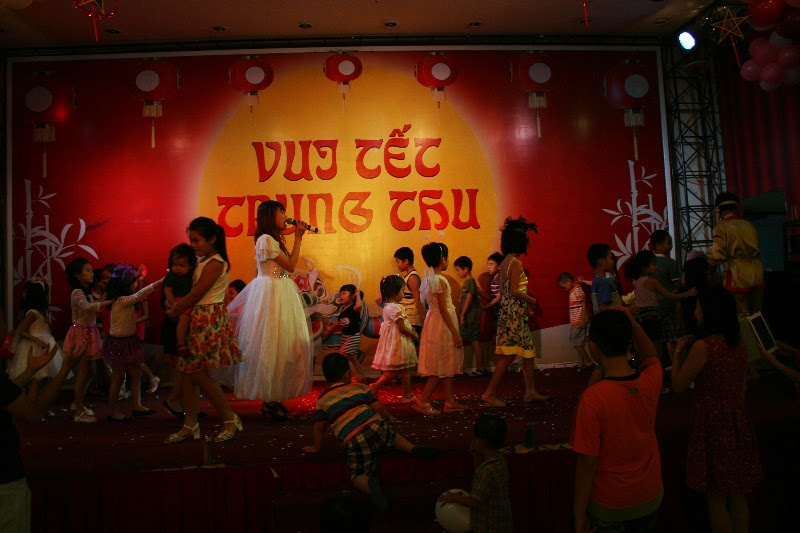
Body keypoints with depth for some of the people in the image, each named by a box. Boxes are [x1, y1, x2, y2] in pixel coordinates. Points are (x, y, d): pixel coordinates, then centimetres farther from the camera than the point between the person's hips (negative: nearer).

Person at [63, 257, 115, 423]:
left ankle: (77, 404, 31)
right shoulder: (77, 293, -15)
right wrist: (110, 301, -33)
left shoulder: (87, 292, 14)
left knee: (85, 372, 16)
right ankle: (79, 412, 7)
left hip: (89, 333, 9)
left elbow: (95, 307, 8)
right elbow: (88, 307, -33)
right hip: (81, 333, -9)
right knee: (83, 373, -2)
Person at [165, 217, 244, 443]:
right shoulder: (201, 261, 12)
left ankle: (231, 420, 11)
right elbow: (192, 294, 13)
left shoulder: (215, 263, -15)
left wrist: (174, 312, -4)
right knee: (187, 372, 9)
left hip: (208, 320, -9)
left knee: (199, 374, -2)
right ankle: (190, 425, 19)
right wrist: (179, 305, -4)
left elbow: (195, 295, -15)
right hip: (196, 319, 9)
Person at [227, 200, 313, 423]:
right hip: (271, 294, -10)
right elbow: (290, 265, -13)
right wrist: (297, 238, -7)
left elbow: (287, 265, 12)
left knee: (280, 344, 9)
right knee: (271, 345, -6)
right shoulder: (266, 239, -13)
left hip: (280, 295, 10)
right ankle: (270, 400, 2)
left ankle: (272, 398, 15)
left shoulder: (274, 239, 18)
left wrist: (298, 237, 14)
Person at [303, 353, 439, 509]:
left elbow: (319, 427, 19)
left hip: (355, 442, -3)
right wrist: (388, 418, 37)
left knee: (359, 476, 9)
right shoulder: (359, 387, 16)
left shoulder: (322, 400, 13)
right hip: (377, 426, 3)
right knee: (393, 437, 34)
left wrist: (316, 447, 34)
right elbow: (378, 407, 17)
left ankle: (369, 485, -25)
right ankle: (413, 449, 8)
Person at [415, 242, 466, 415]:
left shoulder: (429, 279, 9)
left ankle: (450, 401, 19)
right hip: (441, 324, -9)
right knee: (442, 365, -2)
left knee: (446, 365, 13)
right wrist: (455, 333, -15)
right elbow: (443, 310, -19)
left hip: (434, 321, 9)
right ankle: (422, 401, 1)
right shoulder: (440, 280, -17)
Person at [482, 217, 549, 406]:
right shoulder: (516, 262, -15)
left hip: (510, 311, 10)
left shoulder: (505, 262, 12)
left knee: (529, 352, 15)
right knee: (508, 355, -5)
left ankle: (531, 392, 22)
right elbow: (514, 291, -20)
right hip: (514, 313, -10)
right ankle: (490, 394, 0)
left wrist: (526, 305, 15)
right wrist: (532, 300, -5)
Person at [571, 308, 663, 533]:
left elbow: (587, 463, -21)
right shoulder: (651, 381, -14)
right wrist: (632, 322, -1)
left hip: (609, 506, -5)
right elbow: (650, 356, 12)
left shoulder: (593, 398, -28)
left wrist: (579, 514, -9)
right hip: (650, 497, 5)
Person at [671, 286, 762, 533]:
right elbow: (742, 388, 11)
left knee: (716, 496, 10)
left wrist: (679, 351, -4)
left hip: (713, 424, -7)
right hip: (737, 422, 7)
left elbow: (679, 385, -14)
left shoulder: (703, 347, -22)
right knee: (736, 494, 21)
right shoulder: (740, 345, 0)